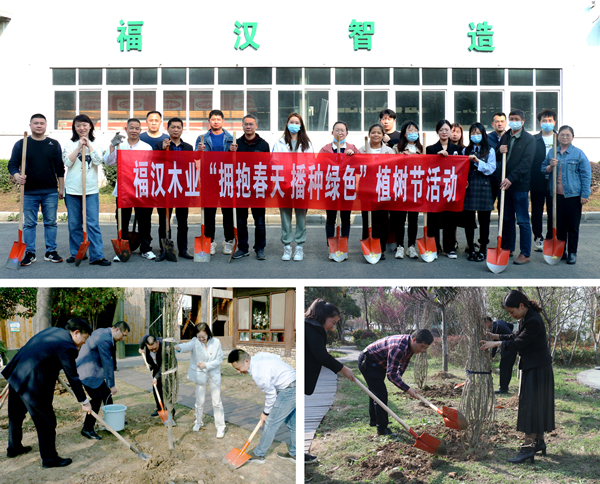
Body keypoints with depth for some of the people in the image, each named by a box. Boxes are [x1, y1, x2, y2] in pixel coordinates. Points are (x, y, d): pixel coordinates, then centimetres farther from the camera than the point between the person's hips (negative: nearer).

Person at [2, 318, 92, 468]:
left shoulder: (53, 331, 10)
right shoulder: (66, 347, -17)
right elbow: (73, 377, -13)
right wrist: (84, 401, -4)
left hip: (15, 375, 10)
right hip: (32, 384, -10)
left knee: (16, 416, 27)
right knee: (47, 422, 4)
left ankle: (14, 448, 47)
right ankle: (49, 459, 16)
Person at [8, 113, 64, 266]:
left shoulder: (54, 144, 9)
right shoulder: (21, 144, 5)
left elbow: (60, 169, 11)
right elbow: (12, 164, 3)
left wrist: (61, 188, 7)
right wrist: (17, 176, -19)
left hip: (50, 192, 1)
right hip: (29, 192, -1)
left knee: (51, 223, 5)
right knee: (29, 224, 3)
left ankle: (51, 252, 14)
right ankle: (29, 253, 10)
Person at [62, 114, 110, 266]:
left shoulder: (95, 144, 9)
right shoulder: (70, 144, 6)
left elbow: (99, 161, -7)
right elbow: (67, 162, -8)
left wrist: (88, 145, -8)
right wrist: (79, 147, -10)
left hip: (91, 189, -1)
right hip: (72, 189, 1)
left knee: (93, 223, -7)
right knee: (74, 224, 7)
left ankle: (97, 256, -7)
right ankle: (76, 253, 18)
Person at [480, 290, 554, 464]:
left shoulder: (534, 321, -23)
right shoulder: (525, 318, 7)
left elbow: (518, 344, -21)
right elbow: (517, 337, 16)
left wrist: (496, 343, -13)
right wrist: (495, 336, 8)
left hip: (537, 369, -10)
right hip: (531, 367, 10)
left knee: (530, 405, -7)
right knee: (537, 405, 15)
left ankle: (528, 446, -4)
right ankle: (539, 441, 23)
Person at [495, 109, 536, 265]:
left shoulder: (529, 139, -5)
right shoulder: (505, 137, 14)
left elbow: (526, 163, -14)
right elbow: (496, 158, 19)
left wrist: (511, 178, -22)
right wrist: (499, 151, -4)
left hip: (520, 184, -6)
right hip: (505, 183, 6)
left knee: (523, 221, -2)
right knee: (507, 218, 13)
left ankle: (525, 254, 2)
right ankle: (508, 248, 24)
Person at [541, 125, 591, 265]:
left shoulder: (578, 154, 0)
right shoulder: (551, 153, 11)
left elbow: (586, 175, 0)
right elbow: (543, 169, 16)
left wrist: (585, 194, -6)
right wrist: (550, 166, -7)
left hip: (573, 195, -3)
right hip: (556, 195, 3)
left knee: (573, 226, 2)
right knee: (559, 225, 7)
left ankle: (572, 253, 11)